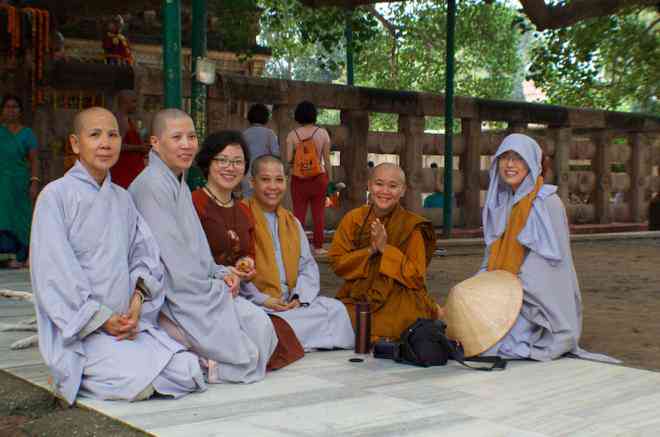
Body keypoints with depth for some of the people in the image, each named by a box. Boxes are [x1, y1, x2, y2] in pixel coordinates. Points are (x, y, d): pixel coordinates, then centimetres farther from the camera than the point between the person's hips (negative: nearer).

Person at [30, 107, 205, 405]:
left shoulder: (122, 198, 12)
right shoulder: (57, 196, -8)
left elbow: (146, 253, 11)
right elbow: (54, 274, -12)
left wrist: (137, 302, -8)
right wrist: (103, 320, -13)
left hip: (130, 322, 6)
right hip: (79, 330, -6)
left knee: (188, 372, -11)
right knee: (139, 384, -24)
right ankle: (75, 374, 3)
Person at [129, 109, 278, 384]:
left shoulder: (181, 186, 16)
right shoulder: (151, 186, -16)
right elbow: (173, 261, -19)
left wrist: (221, 274, 3)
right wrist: (214, 288, -10)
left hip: (197, 290, 10)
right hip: (165, 297, -10)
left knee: (259, 324, -5)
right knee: (241, 349, -17)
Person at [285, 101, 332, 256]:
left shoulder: (292, 134, -3)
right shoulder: (322, 133, -2)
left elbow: (288, 159, -7)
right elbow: (327, 160, 0)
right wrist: (330, 179, 10)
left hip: (299, 178, 0)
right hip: (319, 177, 0)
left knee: (298, 213, 5)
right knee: (318, 213, 8)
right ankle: (318, 247, 12)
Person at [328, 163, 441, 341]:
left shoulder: (412, 226, -1)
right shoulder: (353, 219, 7)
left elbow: (417, 278, -6)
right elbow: (336, 261, 4)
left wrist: (385, 249, -14)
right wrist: (370, 251, -12)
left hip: (401, 298, -3)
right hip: (357, 298, 4)